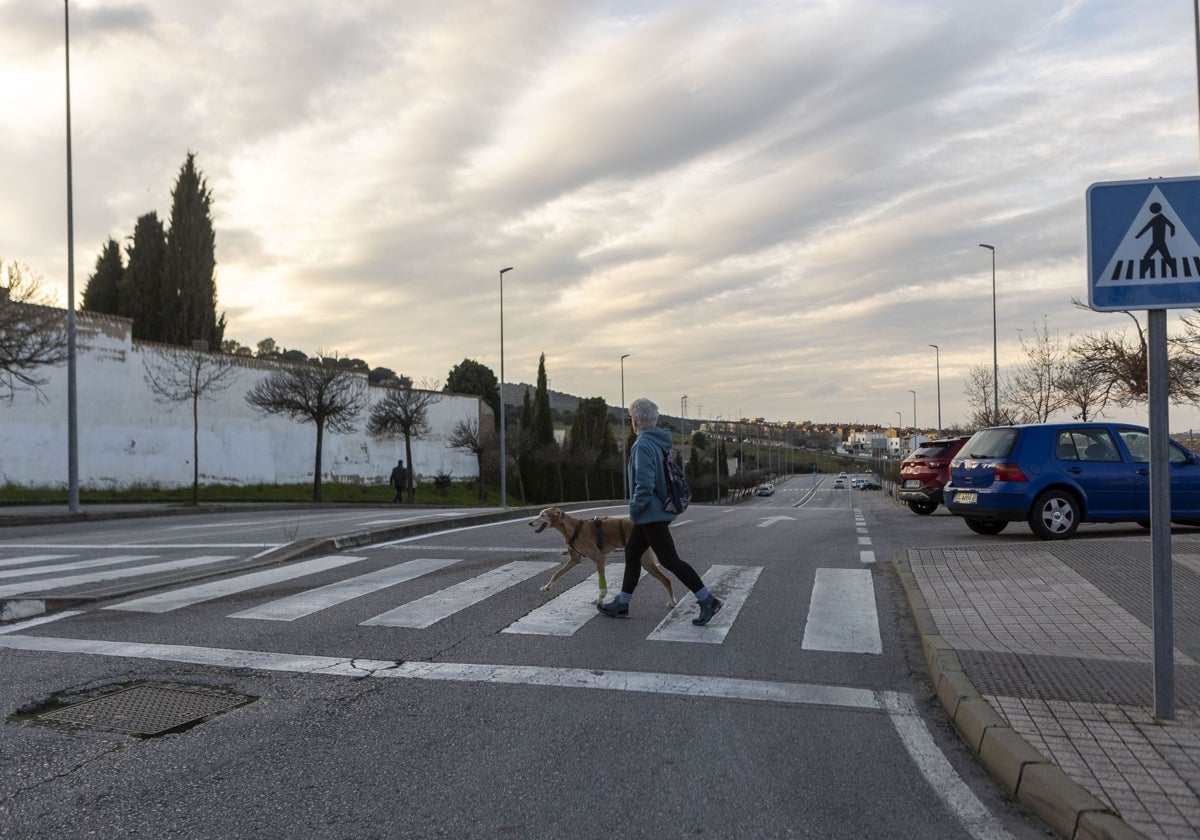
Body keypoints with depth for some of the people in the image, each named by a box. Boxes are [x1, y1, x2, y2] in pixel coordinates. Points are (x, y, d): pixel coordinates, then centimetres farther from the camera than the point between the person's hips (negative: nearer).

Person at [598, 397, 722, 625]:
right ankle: (621, 604, 25)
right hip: (661, 511, 10)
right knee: (632, 552, 17)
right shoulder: (660, 443, 9)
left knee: (669, 560, -4)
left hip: (651, 514, -10)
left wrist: (634, 509, -12)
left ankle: (708, 600, -1)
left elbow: (644, 485, -27)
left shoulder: (643, 446, -20)